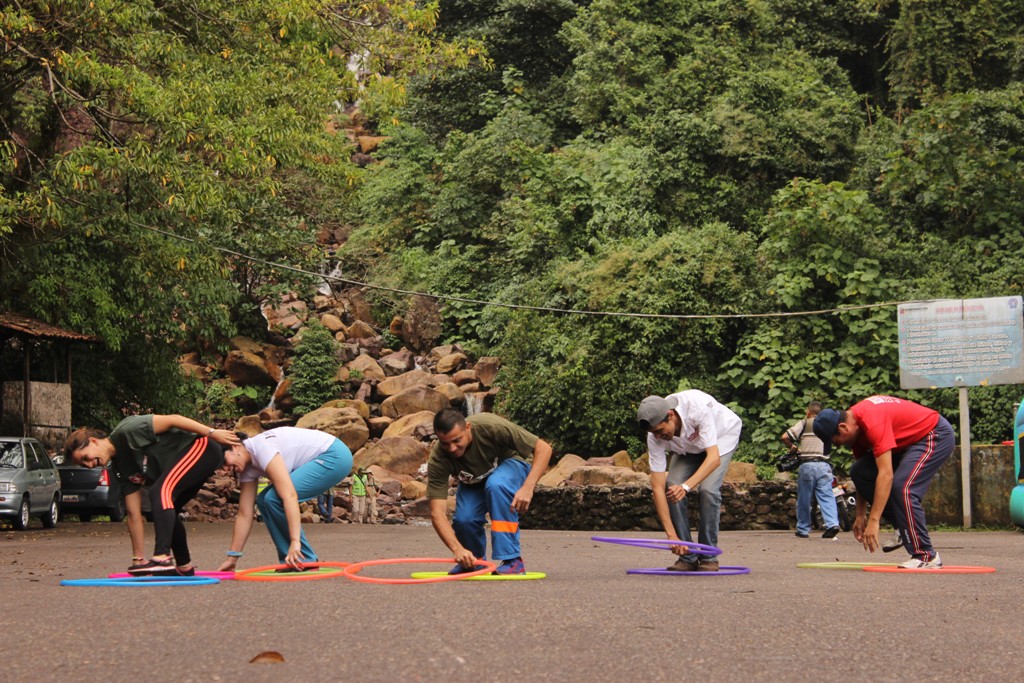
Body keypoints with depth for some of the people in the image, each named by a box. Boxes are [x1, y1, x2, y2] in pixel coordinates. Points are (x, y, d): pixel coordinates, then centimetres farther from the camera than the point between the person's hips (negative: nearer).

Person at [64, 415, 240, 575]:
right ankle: (184, 567, 25)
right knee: (165, 512, 15)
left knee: (160, 491, -26)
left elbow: (172, 420, -19)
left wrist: (212, 433, -20)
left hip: (200, 447, -10)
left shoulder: (126, 432, -16)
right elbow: (134, 514, 9)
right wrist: (137, 559, 7)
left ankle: (162, 558, -36)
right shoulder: (120, 468, 9)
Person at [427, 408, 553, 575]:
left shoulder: (490, 426, -37)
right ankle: (474, 561, 8)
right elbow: (437, 513, -32)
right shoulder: (437, 459, -30)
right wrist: (458, 549, -47)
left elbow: (543, 448, -30)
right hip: (473, 484, 2)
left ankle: (512, 560, -29)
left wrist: (528, 487, -42)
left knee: (495, 485, -37)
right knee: (463, 519, -27)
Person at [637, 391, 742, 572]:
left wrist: (686, 486, -59)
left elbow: (714, 457, -46)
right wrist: (671, 535, -34)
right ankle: (687, 556, -5)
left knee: (708, 489, -26)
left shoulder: (699, 409, -43)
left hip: (722, 436, -4)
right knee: (672, 487, -18)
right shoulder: (655, 437, -29)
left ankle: (708, 557, -10)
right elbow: (658, 487, -28)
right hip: (689, 447, 4)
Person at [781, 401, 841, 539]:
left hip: (807, 464, -2)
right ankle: (832, 524, -21)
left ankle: (803, 529, 13)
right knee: (827, 497, -3)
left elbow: (784, 437, -4)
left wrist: (791, 446, 13)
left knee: (804, 500, 7)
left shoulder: (804, 423, 5)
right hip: (824, 465, 2)